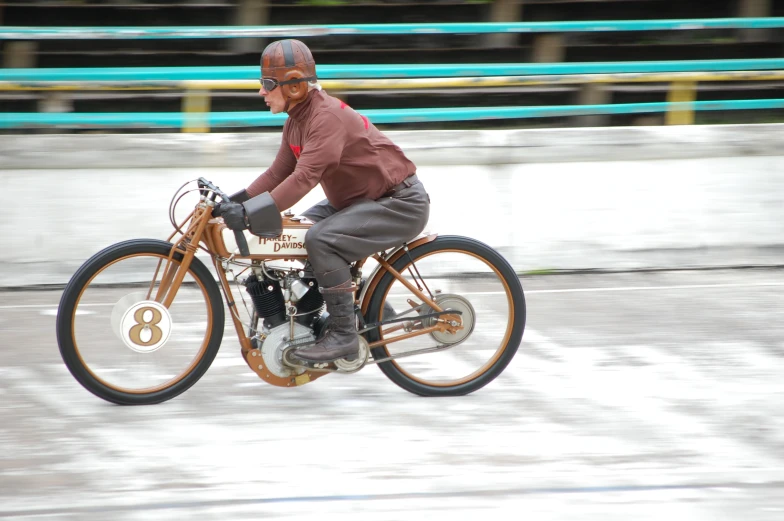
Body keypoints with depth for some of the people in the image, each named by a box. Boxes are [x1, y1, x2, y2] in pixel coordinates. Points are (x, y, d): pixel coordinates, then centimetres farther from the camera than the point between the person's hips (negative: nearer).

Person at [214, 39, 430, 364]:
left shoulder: (328, 117, -25)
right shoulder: (296, 121, 6)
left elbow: (305, 177, -36)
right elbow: (278, 174, 9)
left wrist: (248, 214, -41)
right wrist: (232, 203, -4)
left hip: (401, 204, -11)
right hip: (359, 200, 11)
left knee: (321, 239, -28)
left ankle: (344, 336, -19)